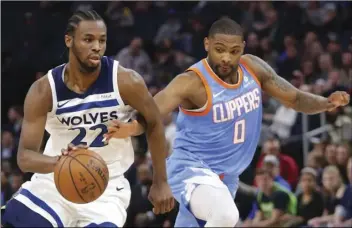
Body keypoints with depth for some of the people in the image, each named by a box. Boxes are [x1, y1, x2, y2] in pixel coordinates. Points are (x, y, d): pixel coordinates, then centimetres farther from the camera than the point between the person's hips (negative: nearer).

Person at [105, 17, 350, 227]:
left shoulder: (254, 68, -3)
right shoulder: (192, 82, -23)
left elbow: (295, 98, 6)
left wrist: (327, 103, -13)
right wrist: (130, 128, -57)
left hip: (227, 177, 7)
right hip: (191, 168, -7)